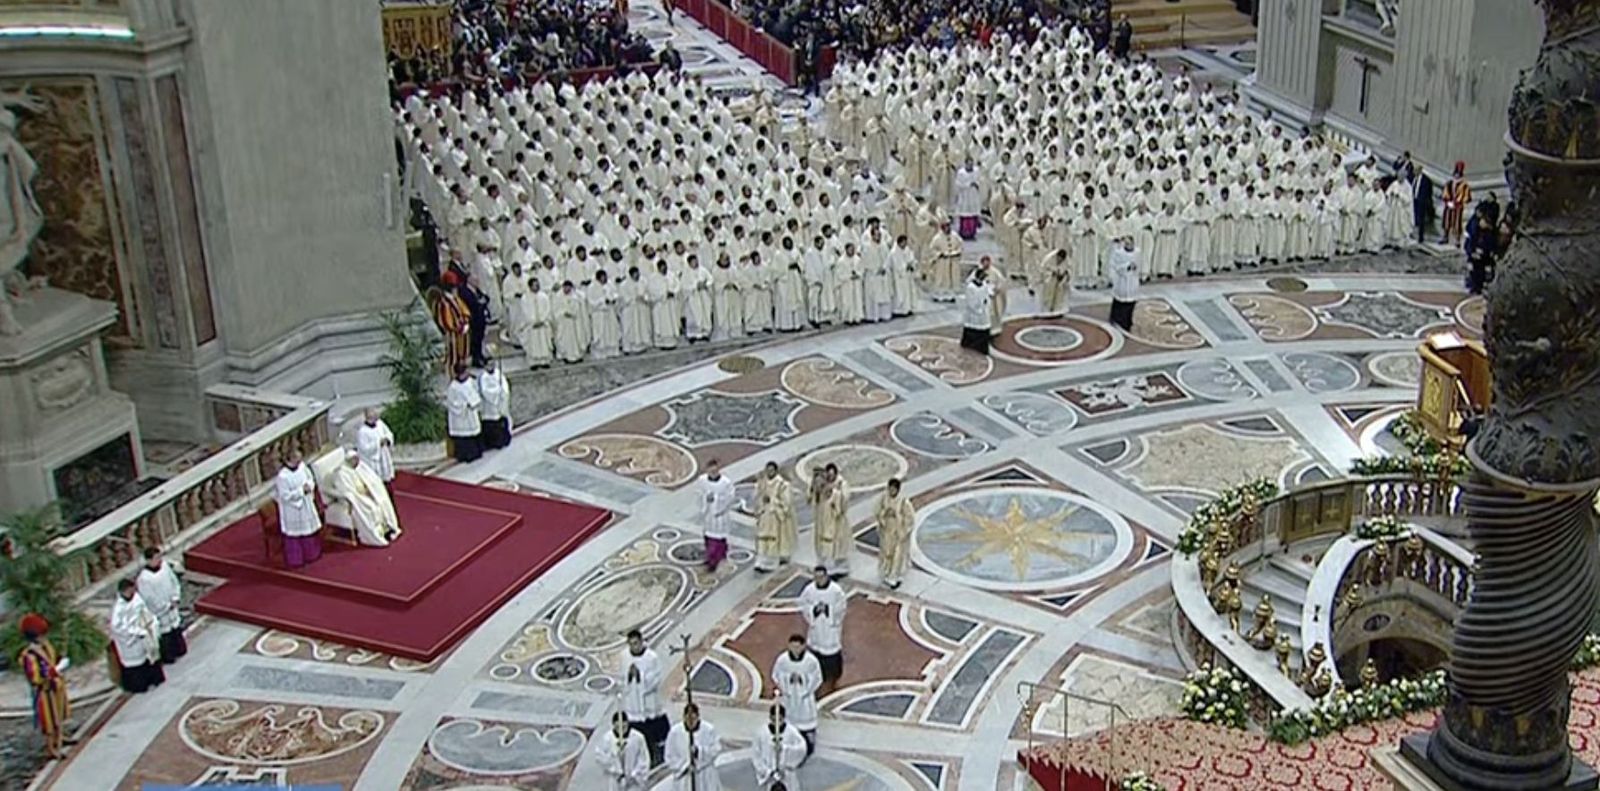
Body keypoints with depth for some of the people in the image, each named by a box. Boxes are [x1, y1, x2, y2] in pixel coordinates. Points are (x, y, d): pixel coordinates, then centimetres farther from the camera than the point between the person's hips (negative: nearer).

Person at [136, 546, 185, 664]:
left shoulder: (164, 565, -14)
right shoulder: (143, 578, -33)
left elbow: (174, 580, 1)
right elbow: (150, 599, -25)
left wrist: (175, 598, -6)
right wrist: (167, 606, -14)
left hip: (171, 605, 7)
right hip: (159, 612, -7)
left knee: (176, 628, 26)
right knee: (164, 633, 13)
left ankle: (178, 650, 49)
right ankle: (167, 657, 35)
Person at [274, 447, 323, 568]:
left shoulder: (302, 466, -9)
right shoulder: (283, 476, -28)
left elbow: (311, 479, 7)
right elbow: (285, 496, -25)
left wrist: (309, 486, -15)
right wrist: (301, 490, -25)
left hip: (306, 505, 7)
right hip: (292, 509, -7)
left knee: (310, 529, 22)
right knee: (294, 532, 7)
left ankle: (311, 553, 43)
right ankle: (296, 560, 24)